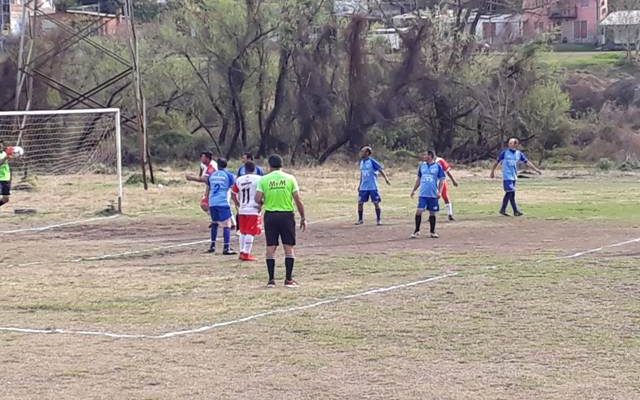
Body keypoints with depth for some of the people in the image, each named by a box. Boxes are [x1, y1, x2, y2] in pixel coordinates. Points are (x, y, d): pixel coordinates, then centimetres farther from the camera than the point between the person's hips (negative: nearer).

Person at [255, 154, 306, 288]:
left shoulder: (264, 179, -1)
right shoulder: (290, 178, -2)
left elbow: (258, 199, -8)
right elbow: (298, 200, -4)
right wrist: (303, 218, 4)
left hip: (270, 215, 1)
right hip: (287, 215, -1)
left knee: (270, 248, 6)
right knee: (289, 248, 6)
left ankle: (271, 279, 6)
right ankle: (289, 279, 5)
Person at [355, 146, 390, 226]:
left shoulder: (372, 161, -10)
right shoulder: (362, 162, 10)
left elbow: (381, 169, -10)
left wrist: (386, 179, -19)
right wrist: (360, 185, 21)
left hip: (373, 187, -6)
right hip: (363, 187, 6)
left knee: (376, 203, -2)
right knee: (360, 203, 1)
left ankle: (378, 220, 9)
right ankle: (360, 220, 13)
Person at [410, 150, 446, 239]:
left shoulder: (437, 166, -3)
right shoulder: (422, 166, 8)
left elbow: (442, 180, -2)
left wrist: (439, 191, -12)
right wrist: (414, 190, 13)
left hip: (433, 195, -2)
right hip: (423, 194, 2)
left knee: (432, 213, 6)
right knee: (419, 211, -10)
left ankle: (432, 232, 19)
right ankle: (417, 231, 1)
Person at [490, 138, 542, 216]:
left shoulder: (519, 154, 6)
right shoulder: (504, 153, -5)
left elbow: (527, 162, 6)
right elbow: (497, 162, 4)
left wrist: (536, 169, -2)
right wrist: (492, 172, 8)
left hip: (514, 177, 5)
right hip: (507, 177, -5)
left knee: (508, 194, 11)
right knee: (511, 193, -10)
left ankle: (503, 210, 22)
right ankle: (516, 211, -10)